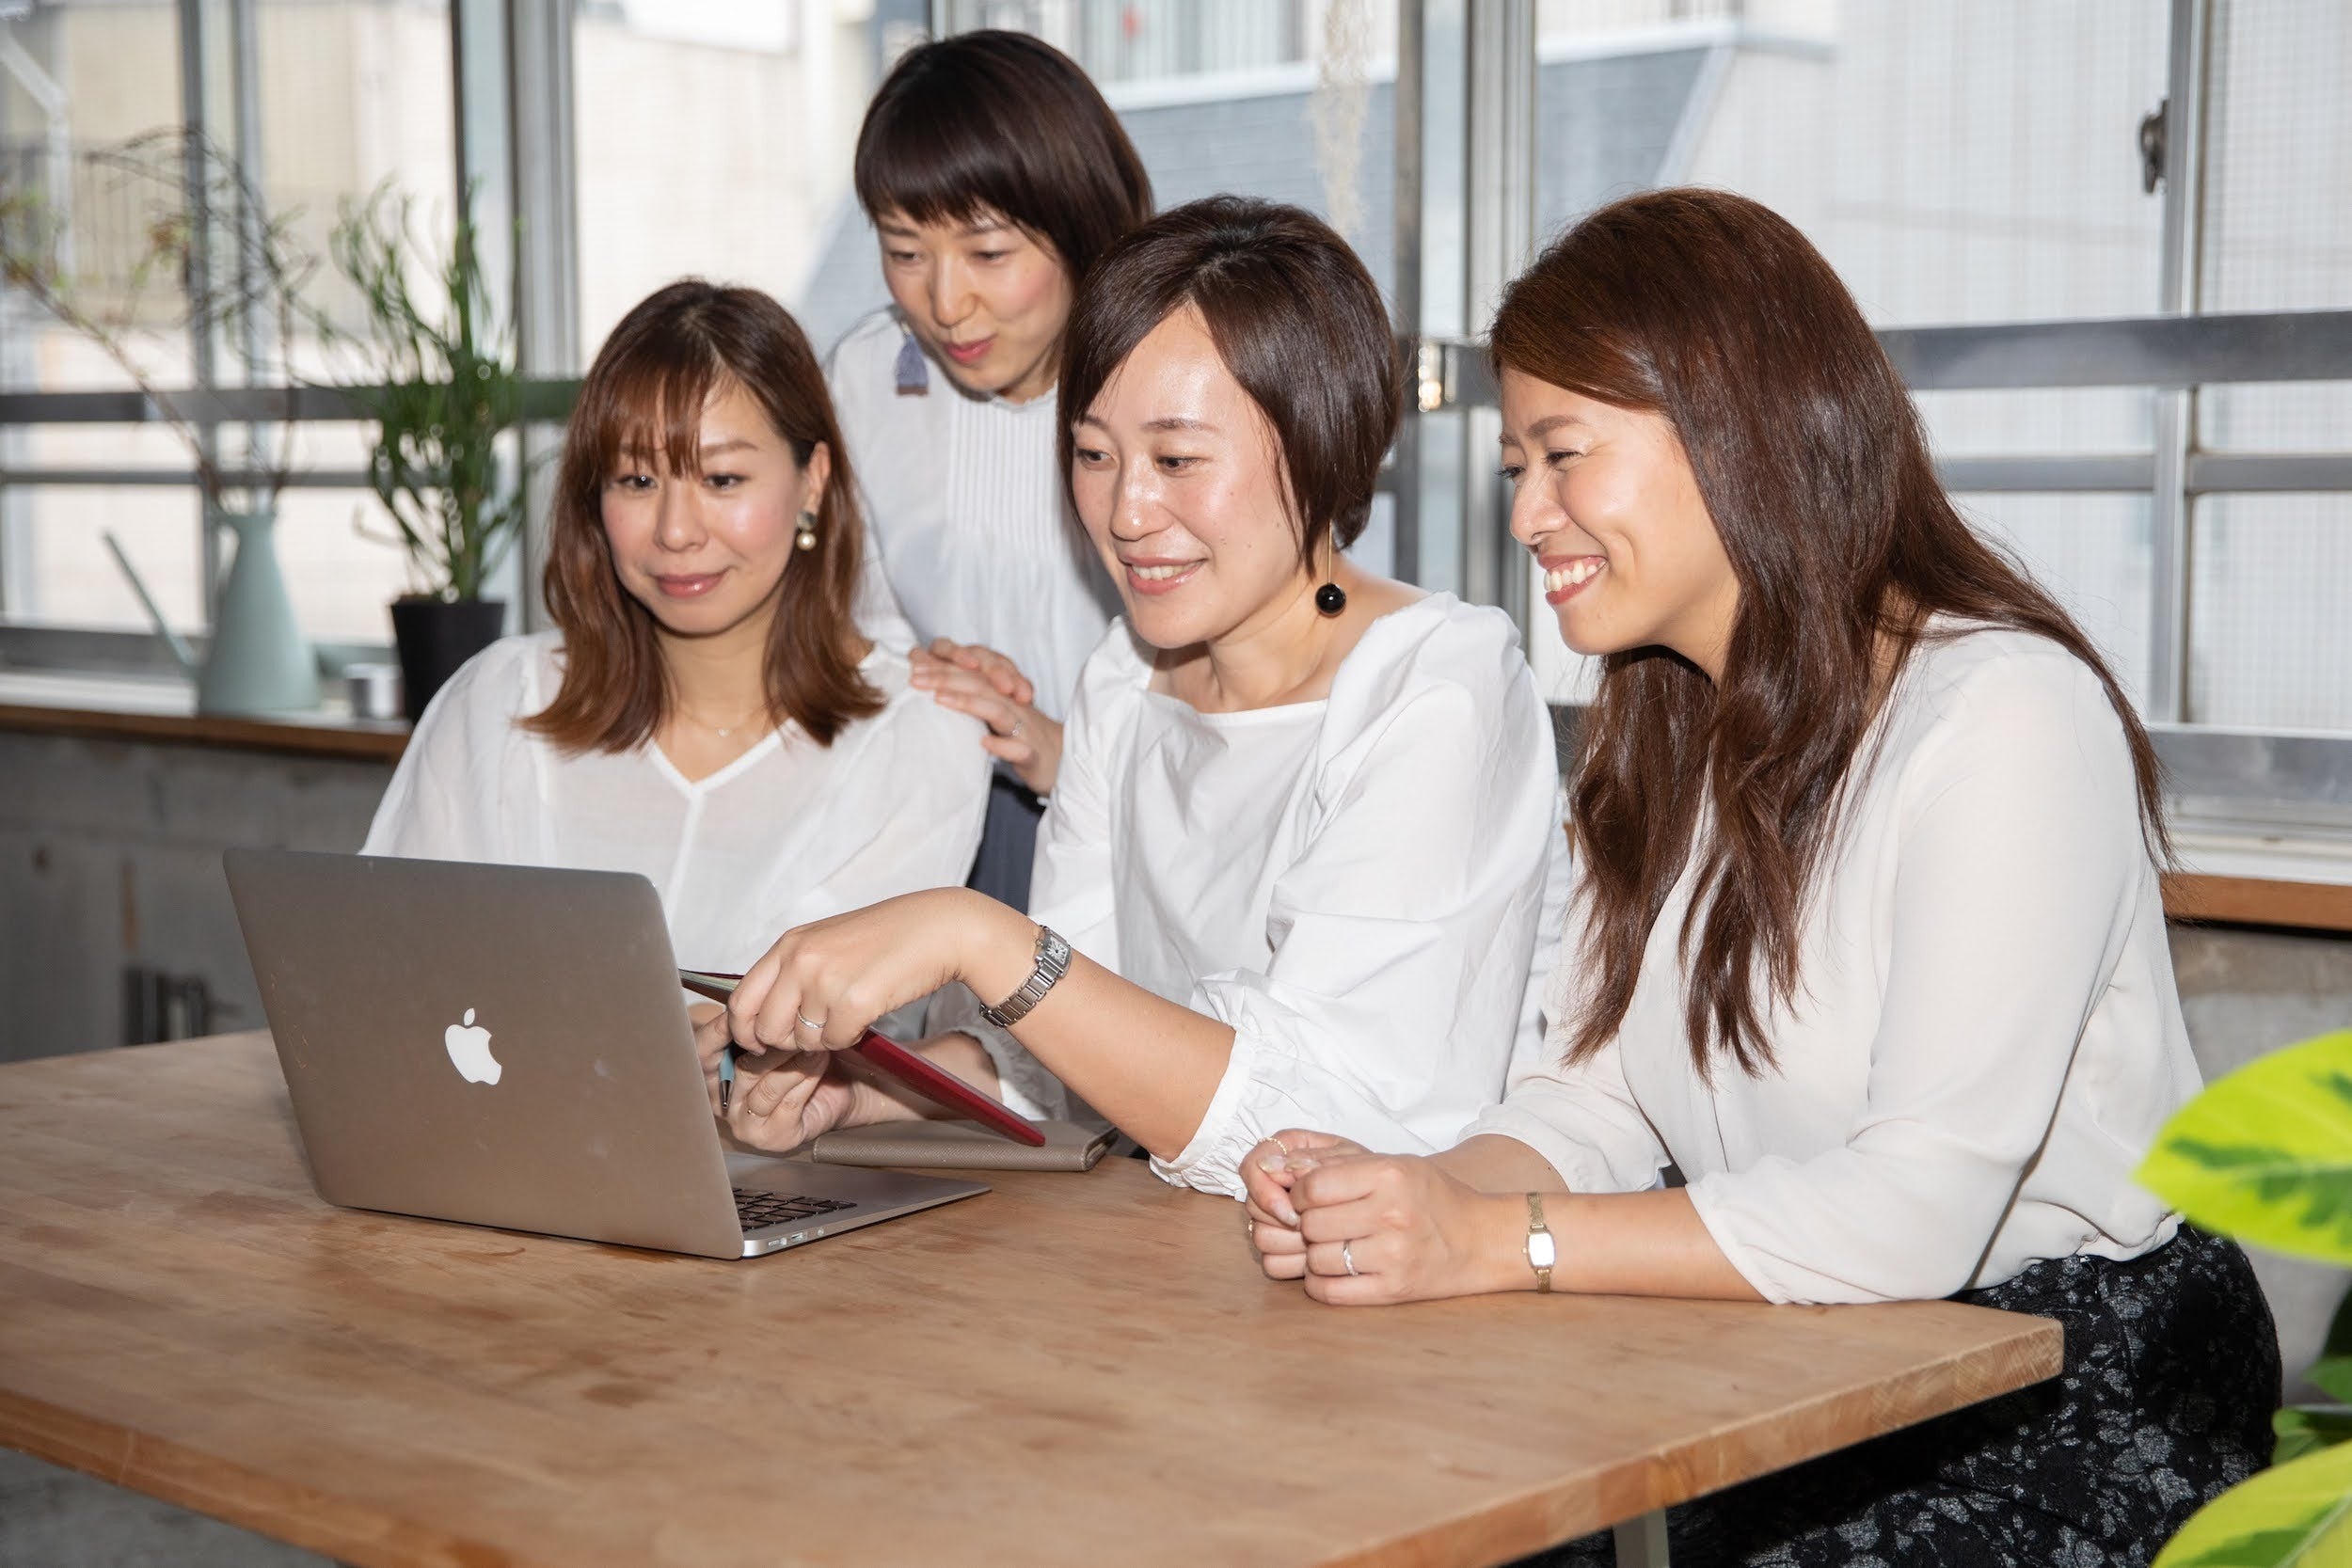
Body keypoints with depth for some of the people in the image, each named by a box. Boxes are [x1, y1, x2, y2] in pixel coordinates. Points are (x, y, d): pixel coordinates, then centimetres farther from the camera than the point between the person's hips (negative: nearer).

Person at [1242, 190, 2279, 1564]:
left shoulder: (2006, 716, -18)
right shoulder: (1667, 735, 10)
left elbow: (1916, 1211, -26)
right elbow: (1593, 1101, 4)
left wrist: (1494, 1243, -27)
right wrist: (1400, 1201, -17)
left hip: (2077, 1414, -7)